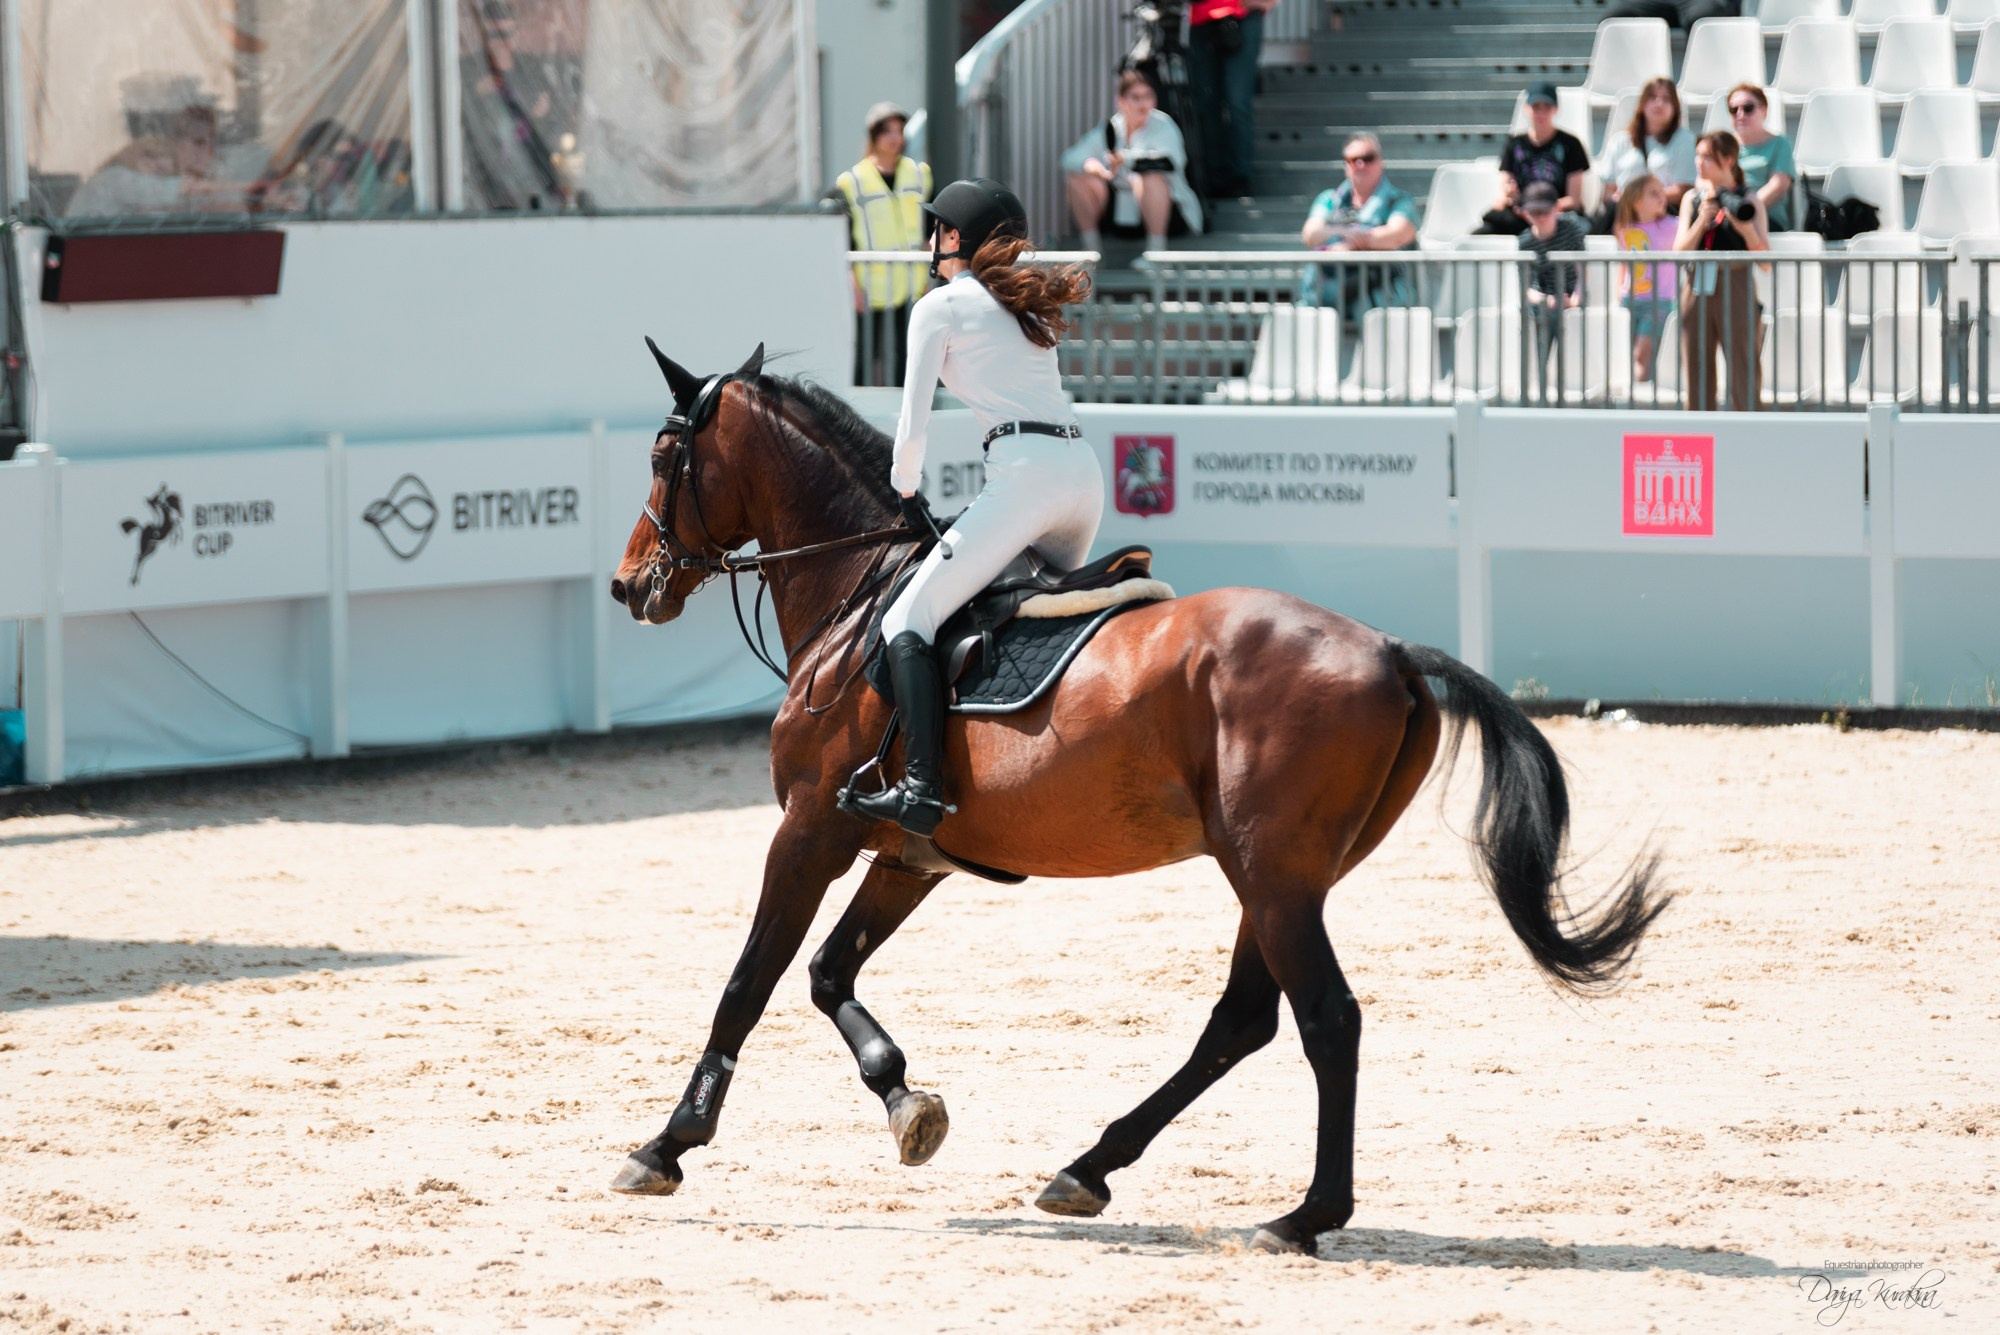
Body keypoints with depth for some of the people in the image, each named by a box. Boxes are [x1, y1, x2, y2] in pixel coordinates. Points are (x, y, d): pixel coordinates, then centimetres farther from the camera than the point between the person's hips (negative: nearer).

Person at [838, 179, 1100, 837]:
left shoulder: (941, 306, 4)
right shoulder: (1031, 306, 26)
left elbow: (913, 424, -1)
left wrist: (906, 493, 16)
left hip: (1026, 473, -8)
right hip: (1084, 469, 8)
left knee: (908, 621, -9)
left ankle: (921, 789, -26)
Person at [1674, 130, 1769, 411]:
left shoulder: (1748, 201, 0)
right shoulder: (1692, 199, 10)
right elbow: (1679, 252, 2)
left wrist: (1746, 229, -20)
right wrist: (1702, 220, -11)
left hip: (1735, 293, -4)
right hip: (1697, 291, 4)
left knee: (1743, 376, -6)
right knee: (1698, 376, 5)